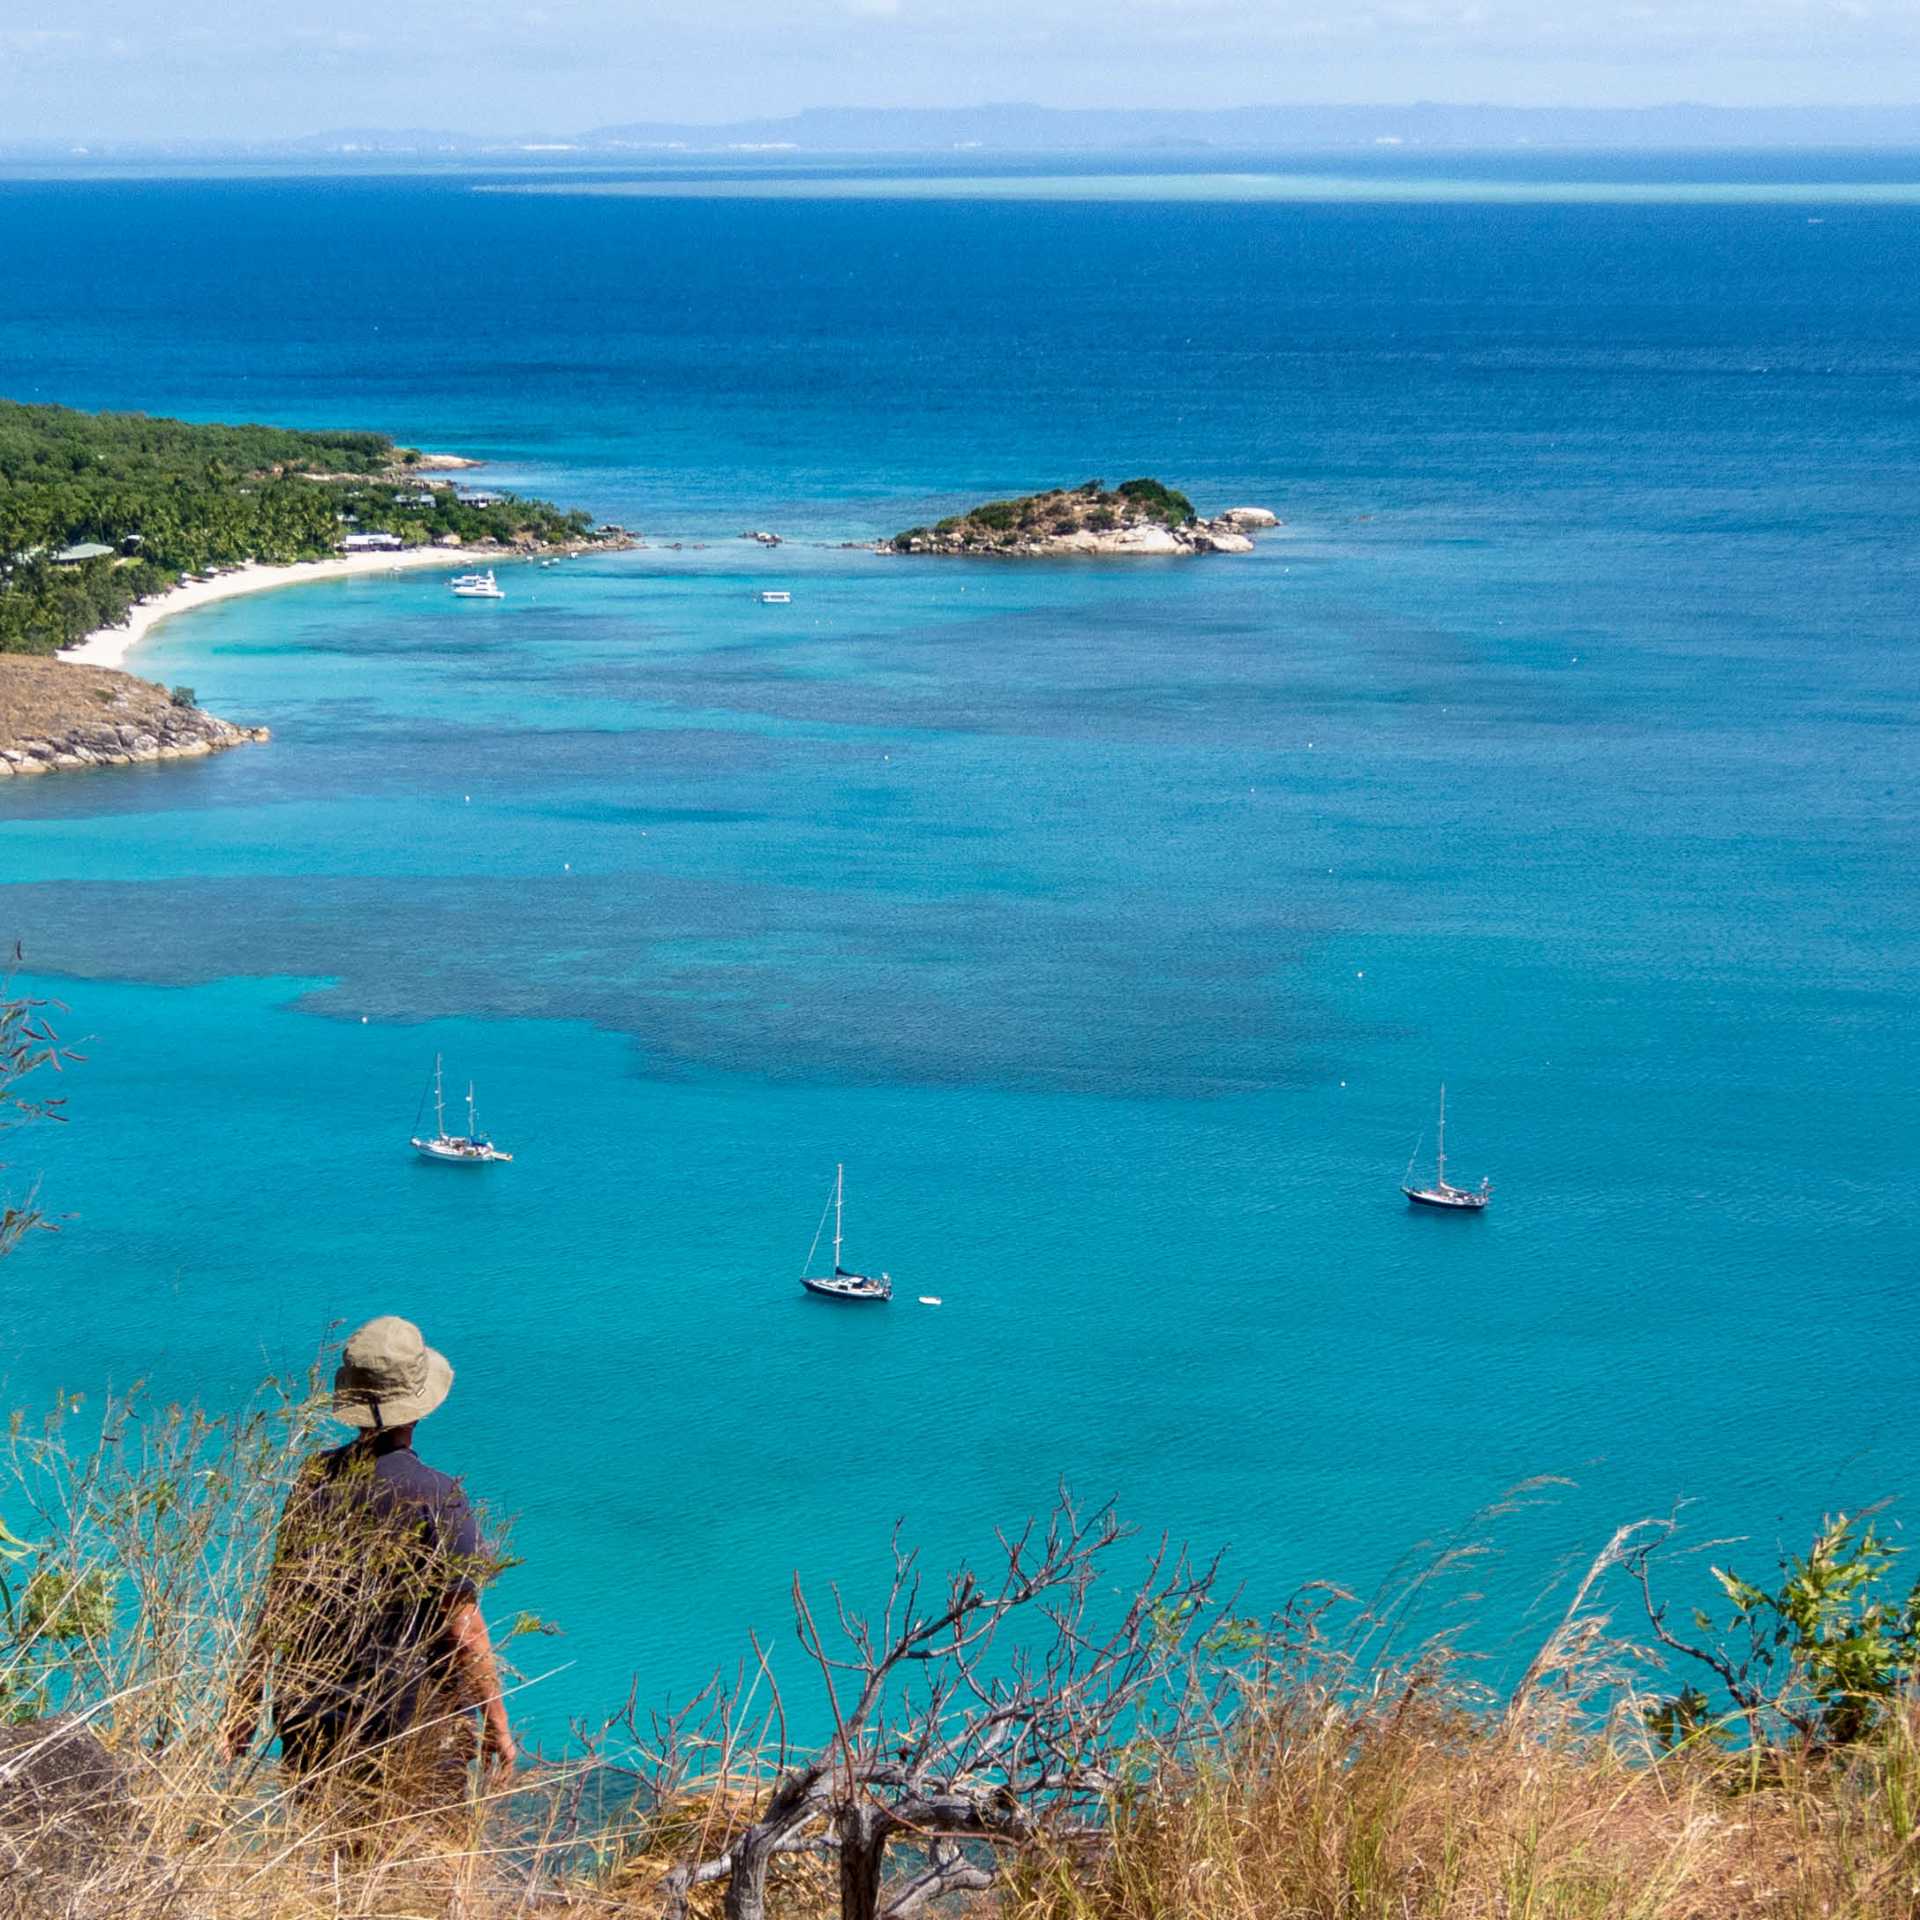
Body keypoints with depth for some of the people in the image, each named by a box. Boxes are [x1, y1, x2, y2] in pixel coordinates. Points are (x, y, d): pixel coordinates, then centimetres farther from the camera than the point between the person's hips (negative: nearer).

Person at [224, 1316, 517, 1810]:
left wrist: (245, 1706, 15)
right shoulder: (436, 1497, -15)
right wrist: (496, 1723, -2)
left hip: (313, 1715, 5)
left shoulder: (315, 1478, -1)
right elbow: (464, 1629, -13)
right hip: (408, 1723, -5)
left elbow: (276, 1603, 6)